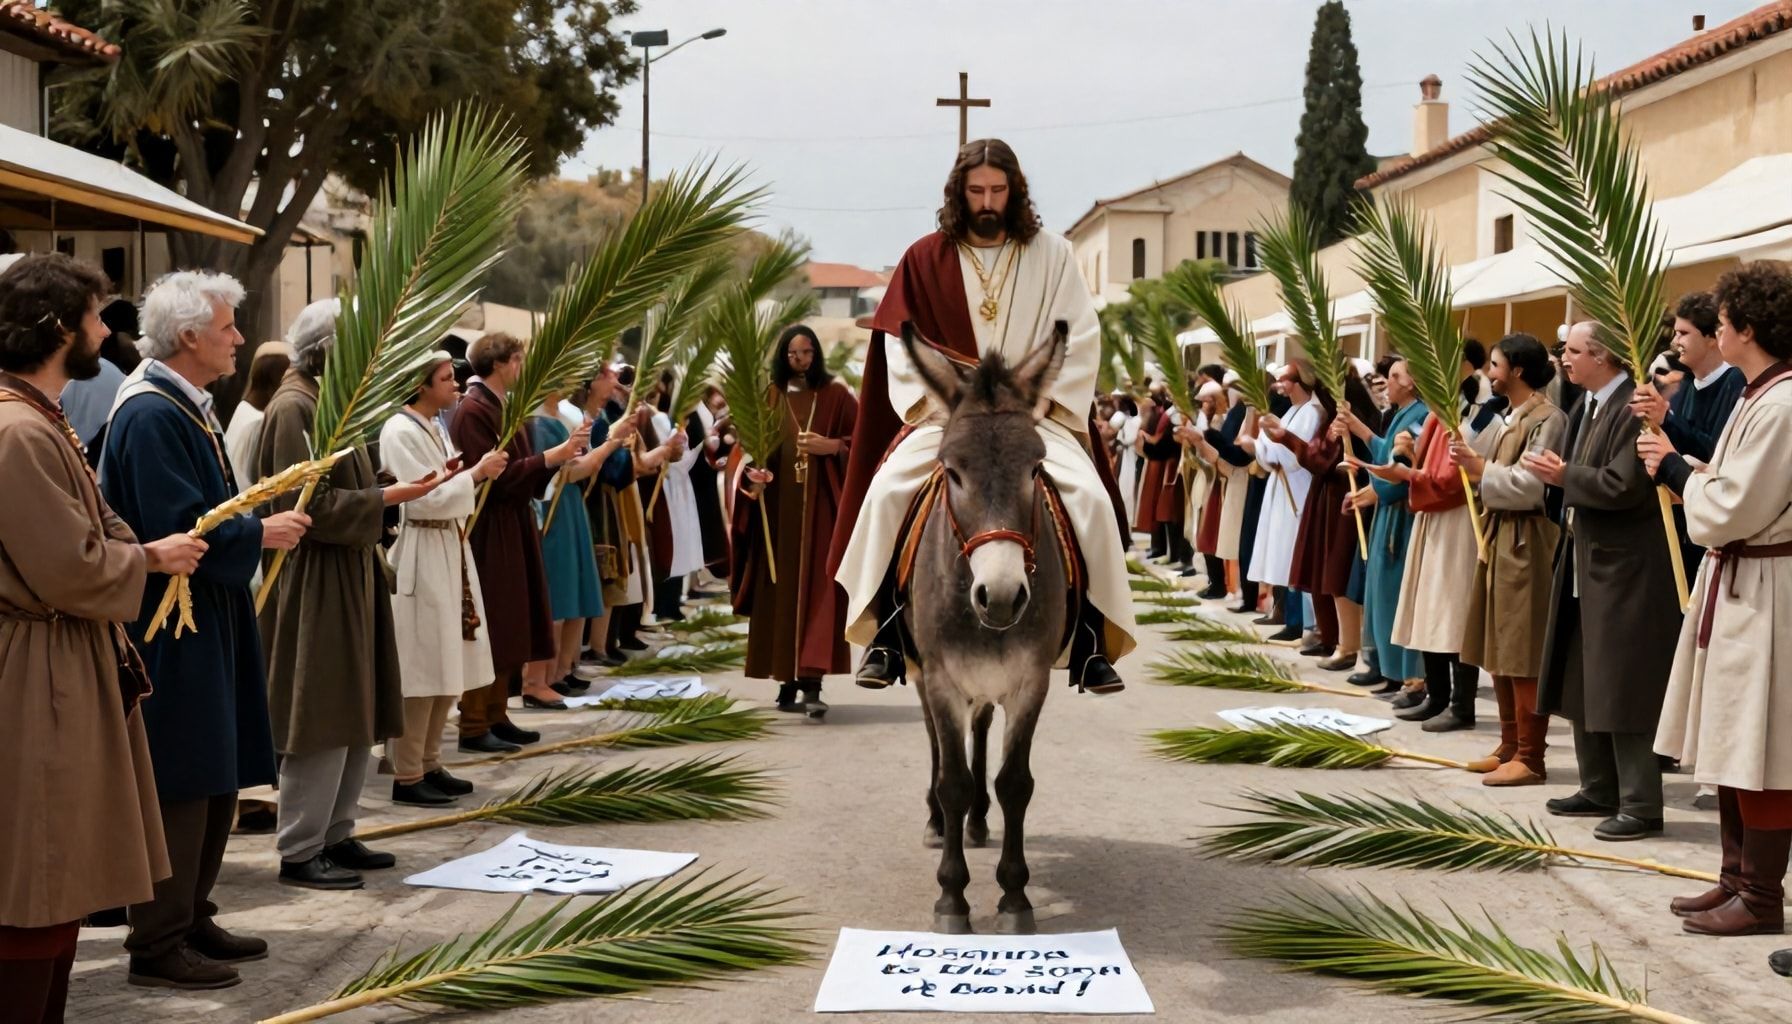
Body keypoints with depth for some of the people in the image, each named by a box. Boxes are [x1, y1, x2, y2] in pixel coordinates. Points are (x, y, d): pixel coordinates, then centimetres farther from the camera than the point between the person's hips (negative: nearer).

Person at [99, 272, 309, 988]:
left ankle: (192, 919, 26)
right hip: (171, 628, -10)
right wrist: (261, 533, -14)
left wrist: (257, 515, 7)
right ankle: (158, 943, 6)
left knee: (215, 778, 15)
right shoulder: (150, 415, -18)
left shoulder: (190, 406, 12)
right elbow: (177, 526, -23)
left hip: (207, 621, 10)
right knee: (179, 784, -4)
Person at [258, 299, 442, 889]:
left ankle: (334, 835, 21)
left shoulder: (326, 402, 16)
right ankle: (298, 852, 4)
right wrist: (387, 499, -18)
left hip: (348, 579, 10)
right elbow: (311, 507, -20)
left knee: (355, 717, 12)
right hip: (315, 585, -10)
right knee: (321, 719, -5)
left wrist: (398, 489, 6)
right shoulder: (294, 409, -15)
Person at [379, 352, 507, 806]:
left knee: (448, 666, 11)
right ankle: (406, 775, 2)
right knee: (422, 669, -6)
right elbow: (425, 498, -17)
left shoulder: (433, 428, 15)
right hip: (421, 555, -9)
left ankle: (429, 764, 20)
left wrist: (474, 475, 3)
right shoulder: (399, 431, -13)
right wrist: (477, 473, -12)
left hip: (451, 551, 9)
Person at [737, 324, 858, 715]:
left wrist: (831, 446, -14)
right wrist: (752, 474, -11)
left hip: (820, 506, -2)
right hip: (777, 505, 2)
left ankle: (811, 684, -15)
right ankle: (788, 681, 12)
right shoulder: (768, 396, 9)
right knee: (781, 591, 3)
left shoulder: (835, 395, 5)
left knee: (816, 589, -10)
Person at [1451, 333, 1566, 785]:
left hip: (1526, 542, -10)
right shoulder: (1509, 419, 15)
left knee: (1523, 652, -6)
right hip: (1499, 537, 10)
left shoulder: (1547, 419, -13)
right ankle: (1510, 747, 20)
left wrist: (1480, 468, -15)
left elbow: (1529, 485, -21)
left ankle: (1529, 756, -1)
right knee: (1500, 651, 12)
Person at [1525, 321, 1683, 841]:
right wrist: (1559, 472, -2)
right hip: (1585, 563, 10)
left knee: (1622, 688, -5)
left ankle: (1640, 804, 3)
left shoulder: (1634, 408, -18)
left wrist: (1564, 476, -15)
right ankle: (1599, 790, 25)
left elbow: (1624, 486, -25)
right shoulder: (1586, 405, 12)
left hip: (1624, 568, -10)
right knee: (1584, 685, 15)